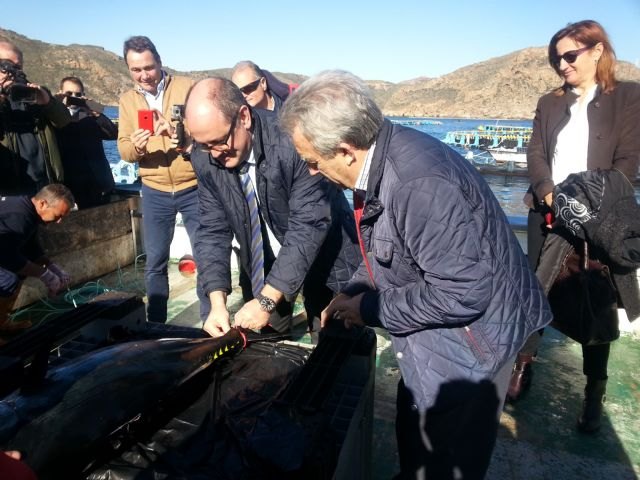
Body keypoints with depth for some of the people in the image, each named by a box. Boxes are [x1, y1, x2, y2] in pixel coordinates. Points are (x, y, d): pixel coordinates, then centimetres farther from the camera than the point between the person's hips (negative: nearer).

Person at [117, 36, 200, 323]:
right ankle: (156, 324, 27)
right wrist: (135, 146, -20)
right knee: (155, 262, 10)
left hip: (193, 188, -3)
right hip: (154, 193, 3)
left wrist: (178, 132, -28)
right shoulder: (127, 100, 7)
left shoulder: (186, 87, -3)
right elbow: (123, 150, 3)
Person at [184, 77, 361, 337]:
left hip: (323, 255, -4)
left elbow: (310, 225, -30)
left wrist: (267, 300, -32)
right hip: (261, 262, 4)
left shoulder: (293, 140, -30)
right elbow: (213, 229, -8)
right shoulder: (204, 158, -12)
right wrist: (217, 301, -20)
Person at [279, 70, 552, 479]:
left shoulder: (419, 182, -34)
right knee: (414, 440, 26)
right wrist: (354, 293, 0)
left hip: (469, 333, -8)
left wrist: (372, 309, -20)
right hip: (432, 330, 8)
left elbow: (465, 292, -31)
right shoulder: (380, 158, -4)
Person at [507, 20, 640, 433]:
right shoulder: (550, 103, 12)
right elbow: (535, 155, 2)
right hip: (547, 214, 3)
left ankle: (595, 391, 18)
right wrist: (549, 195, -16)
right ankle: (523, 367, 22)